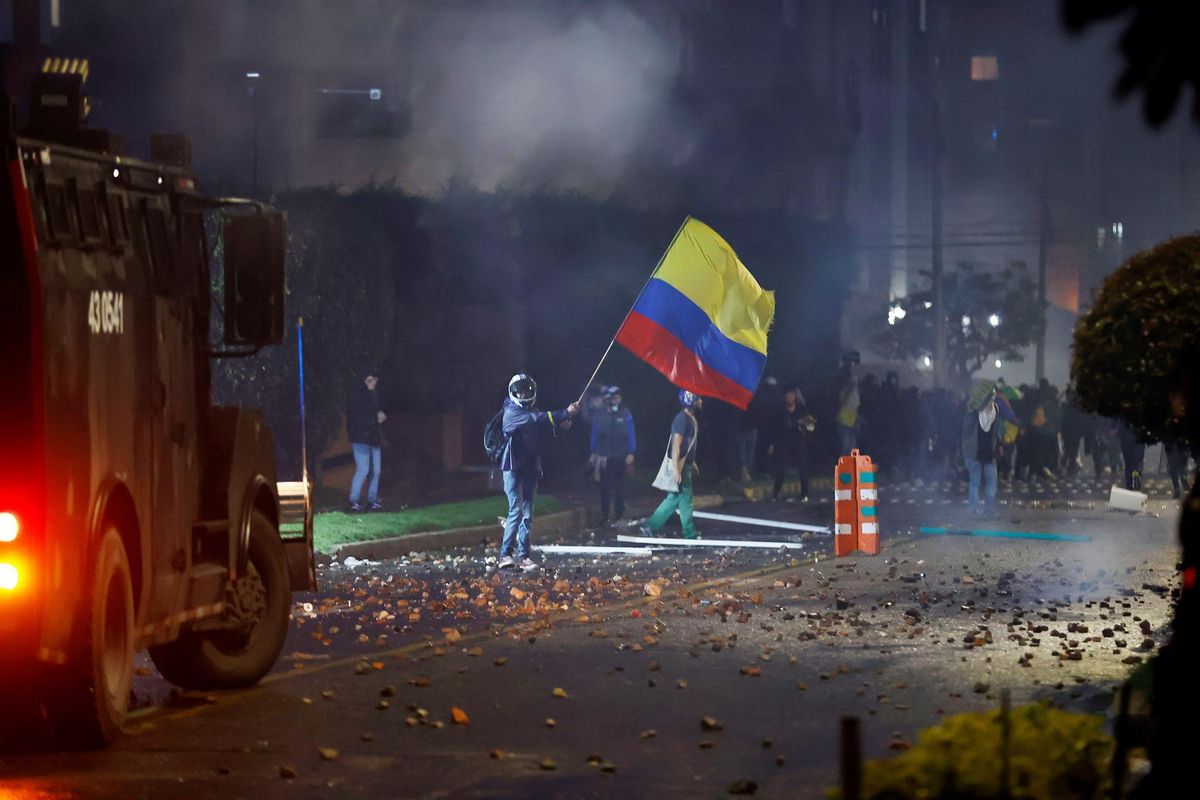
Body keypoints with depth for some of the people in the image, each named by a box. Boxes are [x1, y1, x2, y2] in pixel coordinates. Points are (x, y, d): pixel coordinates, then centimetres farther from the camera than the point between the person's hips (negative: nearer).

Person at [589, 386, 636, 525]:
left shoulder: (625, 414, -5)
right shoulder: (598, 415, -2)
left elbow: (631, 434, -2)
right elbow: (594, 434, 6)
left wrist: (631, 453, -6)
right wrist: (593, 453, 6)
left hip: (620, 457, 0)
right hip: (604, 457, 0)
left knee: (619, 486, 9)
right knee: (604, 486, 3)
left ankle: (619, 514, 20)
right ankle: (604, 515, 11)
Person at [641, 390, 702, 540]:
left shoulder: (690, 418, 12)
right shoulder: (682, 419, -18)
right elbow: (676, 445, -23)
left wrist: (692, 462, 28)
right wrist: (676, 470, -27)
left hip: (685, 465, 10)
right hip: (680, 466, -10)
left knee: (674, 498, 11)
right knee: (685, 499, 0)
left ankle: (651, 526, 13)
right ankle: (689, 533, 8)